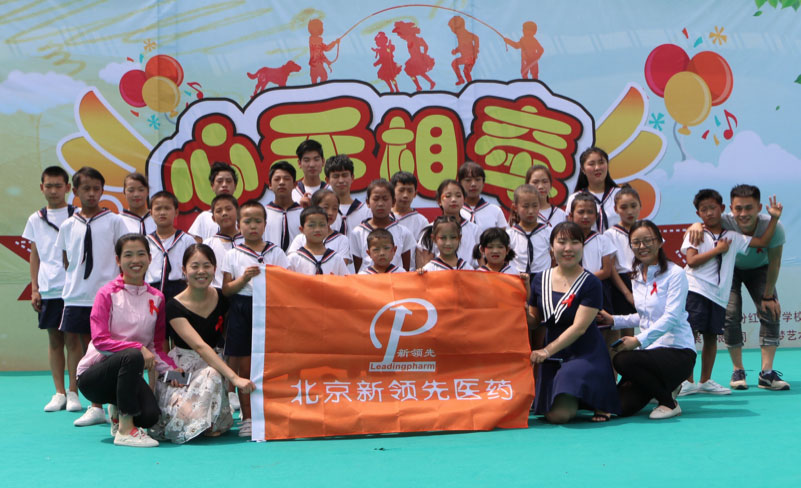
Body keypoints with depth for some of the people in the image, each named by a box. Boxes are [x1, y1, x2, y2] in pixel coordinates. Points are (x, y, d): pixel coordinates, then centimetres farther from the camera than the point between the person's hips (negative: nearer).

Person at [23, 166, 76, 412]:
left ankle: (73, 393, 6)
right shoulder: (35, 219, 11)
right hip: (47, 289, 3)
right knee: (54, 339, 7)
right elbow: (34, 255, 14)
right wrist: (34, 288, 8)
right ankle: (59, 393, 13)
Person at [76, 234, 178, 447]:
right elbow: (100, 340, -17)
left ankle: (118, 412, 15)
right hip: (92, 375, -4)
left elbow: (156, 346, 7)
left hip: (126, 373, 4)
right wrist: (138, 348, -27)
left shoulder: (156, 298, 5)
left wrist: (171, 369, -11)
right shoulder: (108, 294, -8)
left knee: (150, 417, -24)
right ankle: (125, 431, -25)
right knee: (132, 356, -37)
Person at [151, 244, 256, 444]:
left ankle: (209, 425, -4)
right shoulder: (175, 306, -16)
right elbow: (200, 346, -27)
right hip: (180, 370, -4)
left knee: (213, 376, -30)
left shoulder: (221, 298, -1)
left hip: (214, 363, 4)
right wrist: (234, 377, -36)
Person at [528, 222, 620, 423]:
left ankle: (597, 399, 7)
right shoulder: (540, 279, 6)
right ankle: (580, 398, 22)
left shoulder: (590, 283, -8)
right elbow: (533, 320, 14)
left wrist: (546, 351, -22)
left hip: (586, 355, -4)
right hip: (553, 356, 4)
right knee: (554, 416, -11)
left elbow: (579, 328, -15)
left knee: (562, 412, -25)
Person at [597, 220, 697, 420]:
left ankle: (669, 402, -9)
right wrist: (614, 320, 10)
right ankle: (663, 387, 21)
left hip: (678, 351, -7)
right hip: (650, 349, 7)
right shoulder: (636, 278, 12)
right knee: (622, 406, -8)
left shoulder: (675, 273, -10)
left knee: (623, 360, -33)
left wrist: (638, 340, -28)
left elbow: (671, 317, -20)